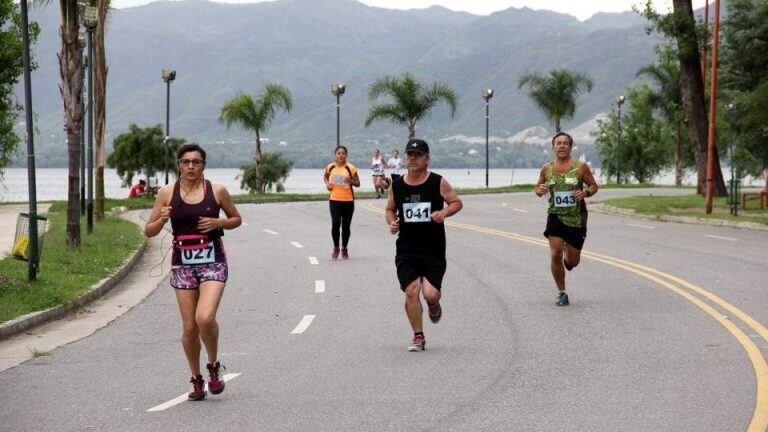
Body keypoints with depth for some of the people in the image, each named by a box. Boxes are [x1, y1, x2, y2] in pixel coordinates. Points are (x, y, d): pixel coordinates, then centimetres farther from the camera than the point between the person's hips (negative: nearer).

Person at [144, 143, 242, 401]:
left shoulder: (217, 191, 0)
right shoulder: (167, 193, 2)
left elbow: (237, 219, 14)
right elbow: (149, 231, 6)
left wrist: (219, 223, -6)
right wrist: (162, 220, -15)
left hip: (213, 262, -2)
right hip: (183, 263, 2)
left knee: (205, 318, -21)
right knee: (189, 327, 2)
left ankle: (214, 367, 5)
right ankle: (196, 380, 21)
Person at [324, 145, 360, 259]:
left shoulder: (351, 168, -6)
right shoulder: (330, 167, 0)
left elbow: (358, 184, 1)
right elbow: (325, 177, 22)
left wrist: (351, 181, -19)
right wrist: (327, 184, 2)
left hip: (348, 200, 0)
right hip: (334, 200, 0)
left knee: (346, 226, 7)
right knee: (335, 224, -13)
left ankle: (344, 249, 27)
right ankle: (336, 248, 8)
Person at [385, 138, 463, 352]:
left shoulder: (438, 183, -3)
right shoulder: (397, 186, 4)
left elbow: (457, 202, 5)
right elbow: (390, 209, 18)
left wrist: (444, 212, -15)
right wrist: (392, 222, -3)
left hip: (433, 249, -2)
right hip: (406, 249, 2)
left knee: (430, 293, -11)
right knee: (411, 292, -8)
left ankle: (434, 305, 28)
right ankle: (418, 337, 8)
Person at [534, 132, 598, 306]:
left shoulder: (580, 167, -5)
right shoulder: (546, 169, 1)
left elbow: (594, 185, 4)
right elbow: (537, 188, 13)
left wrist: (586, 192, -18)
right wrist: (539, 191, -11)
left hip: (576, 219, -1)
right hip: (555, 216, 1)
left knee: (573, 261, 7)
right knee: (555, 255, -13)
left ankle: (567, 261, 47)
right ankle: (561, 293, 5)